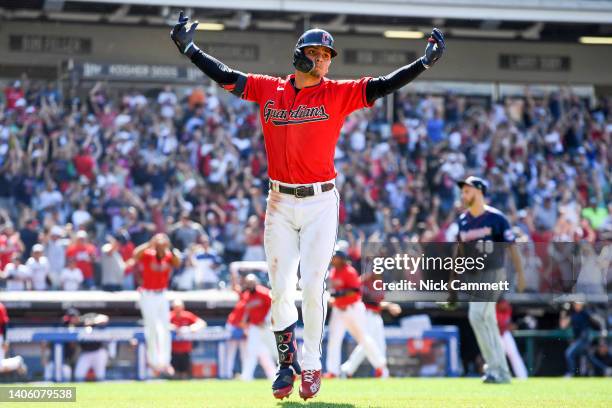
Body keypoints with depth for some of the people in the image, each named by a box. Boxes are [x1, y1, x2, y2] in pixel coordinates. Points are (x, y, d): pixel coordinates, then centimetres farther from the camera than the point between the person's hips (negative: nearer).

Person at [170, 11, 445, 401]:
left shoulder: (338, 94, 0)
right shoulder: (268, 90, 6)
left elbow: (382, 86, -7)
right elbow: (225, 76, 10)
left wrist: (425, 62, -16)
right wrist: (189, 48, 9)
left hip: (321, 203, -2)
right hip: (280, 203, 2)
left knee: (313, 286, -7)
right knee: (280, 288, 1)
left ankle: (311, 365, 7)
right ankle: (287, 360, 18)